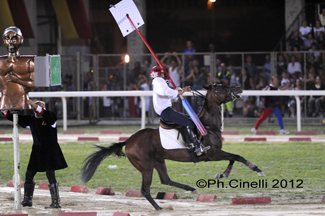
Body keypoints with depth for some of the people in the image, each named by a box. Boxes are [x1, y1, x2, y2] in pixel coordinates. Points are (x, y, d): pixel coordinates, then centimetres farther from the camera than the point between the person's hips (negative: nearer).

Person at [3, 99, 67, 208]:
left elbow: (49, 116, -32)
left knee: (51, 176, -8)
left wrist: (34, 105, -35)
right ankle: (27, 200, 20)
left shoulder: (50, 118, -7)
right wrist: (5, 110, -2)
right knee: (29, 175, 7)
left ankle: (56, 202, -3)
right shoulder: (31, 120, 8)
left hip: (50, 151, -6)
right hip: (37, 150, 6)